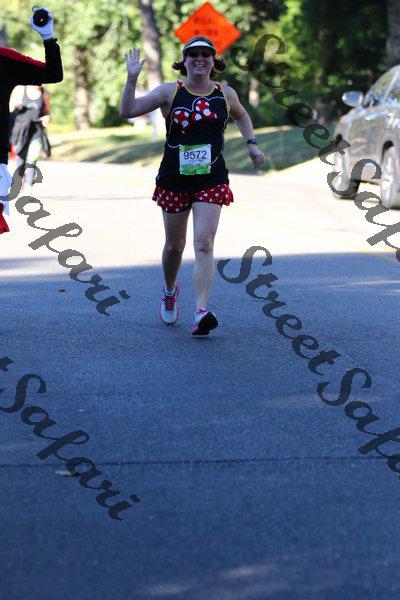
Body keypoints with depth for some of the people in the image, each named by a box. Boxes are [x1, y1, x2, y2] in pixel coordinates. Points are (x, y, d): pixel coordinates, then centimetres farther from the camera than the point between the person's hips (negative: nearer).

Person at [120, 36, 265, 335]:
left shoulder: (225, 94, 5)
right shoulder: (170, 91, -2)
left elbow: (242, 116, 28)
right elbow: (127, 111, -8)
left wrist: (252, 143, 16)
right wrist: (132, 79, -19)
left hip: (211, 180, 0)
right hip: (174, 179, 0)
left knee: (204, 245, -15)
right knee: (174, 245, 13)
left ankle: (202, 312, -22)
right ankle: (170, 291, 44)